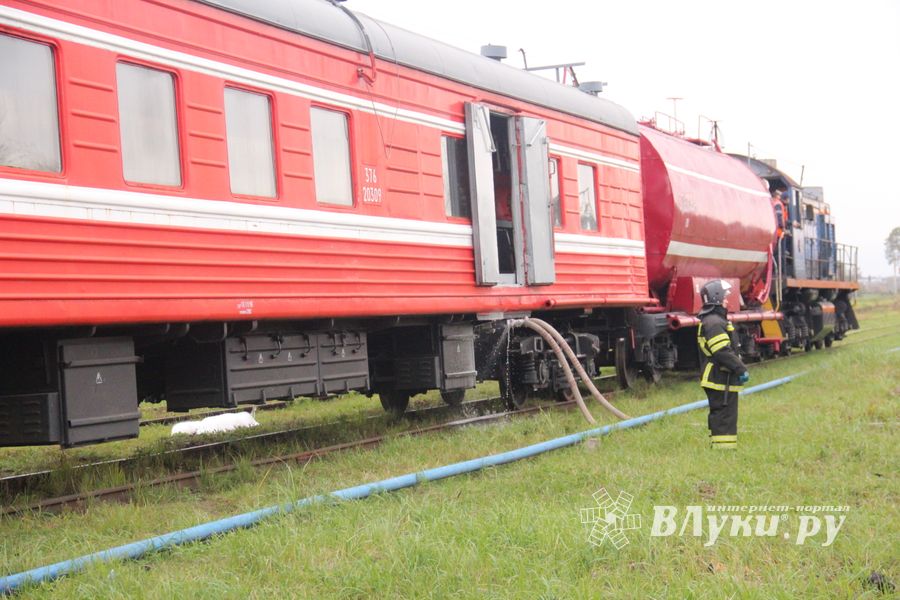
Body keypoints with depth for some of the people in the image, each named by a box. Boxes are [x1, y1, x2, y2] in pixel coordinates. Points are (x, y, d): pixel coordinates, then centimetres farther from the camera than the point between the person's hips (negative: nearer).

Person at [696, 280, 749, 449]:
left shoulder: (716, 320, 18)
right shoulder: (714, 323, -18)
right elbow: (723, 352, -24)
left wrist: (739, 367, 20)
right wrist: (741, 369, -18)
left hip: (717, 378, 11)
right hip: (721, 379, -11)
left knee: (719, 413, 16)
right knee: (725, 415, -9)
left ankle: (718, 445, 23)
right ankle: (725, 447, -8)